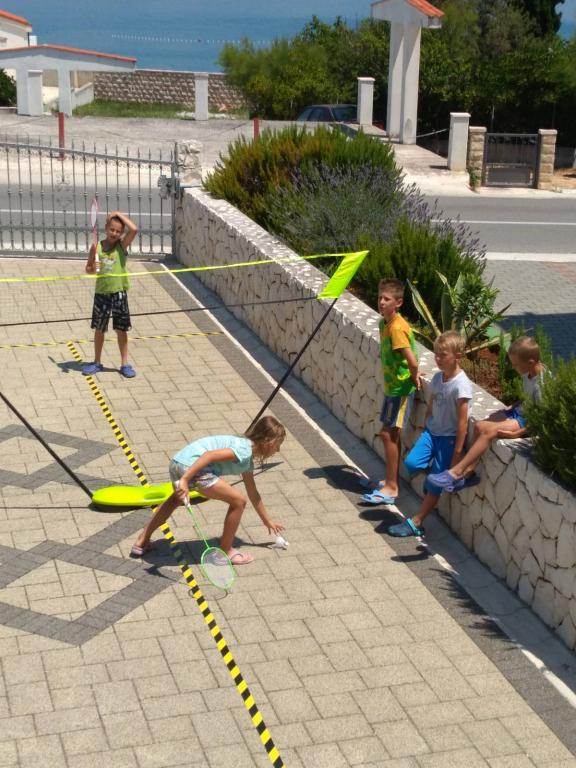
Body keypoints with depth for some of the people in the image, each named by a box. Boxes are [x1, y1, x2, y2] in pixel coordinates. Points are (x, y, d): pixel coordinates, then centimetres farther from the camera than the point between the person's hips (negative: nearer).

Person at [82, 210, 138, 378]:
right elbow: (88, 269, 7)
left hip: (119, 293, -1)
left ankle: (124, 364, 16)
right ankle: (97, 363, 25)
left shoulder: (122, 245, -4)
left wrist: (120, 214, -12)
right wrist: (93, 269, -16)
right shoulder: (97, 246, -1)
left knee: (121, 330, 6)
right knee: (99, 329, 12)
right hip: (101, 293, 1)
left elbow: (134, 229, -21)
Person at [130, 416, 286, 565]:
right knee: (238, 501, 0)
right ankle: (225, 552, 15)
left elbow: (253, 495, 35)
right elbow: (210, 455, -20)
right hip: (191, 467, -10)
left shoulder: (247, 461, 23)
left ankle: (142, 542, 48)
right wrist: (185, 479, -27)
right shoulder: (244, 450, -8)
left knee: (176, 499, 39)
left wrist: (268, 521, 44)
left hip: (176, 463, 10)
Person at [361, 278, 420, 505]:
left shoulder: (397, 327, -23)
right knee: (392, 434, 16)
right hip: (392, 386, 10)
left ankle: (391, 488, 0)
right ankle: (391, 481, 26)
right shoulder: (384, 323, 7)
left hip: (401, 388, -10)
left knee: (388, 434, -6)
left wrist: (414, 377, -13)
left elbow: (412, 361, -31)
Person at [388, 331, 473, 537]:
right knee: (411, 463, -15)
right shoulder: (437, 378, 3)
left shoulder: (461, 384, -20)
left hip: (449, 437, -6)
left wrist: (457, 453, -16)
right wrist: (424, 432, 17)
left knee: (435, 484, 0)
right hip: (431, 431, 6)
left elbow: (462, 421, -18)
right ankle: (433, 473, 17)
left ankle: (416, 523, 10)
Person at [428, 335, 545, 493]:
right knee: (479, 425, -6)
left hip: (527, 420, -9)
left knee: (489, 431, -23)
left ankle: (456, 472, -19)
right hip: (520, 410, 9)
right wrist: (512, 407, 4)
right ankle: (469, 472, 0)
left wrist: (517, 433, -24)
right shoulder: (528, 373, -1)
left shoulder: (542, 384, -27)